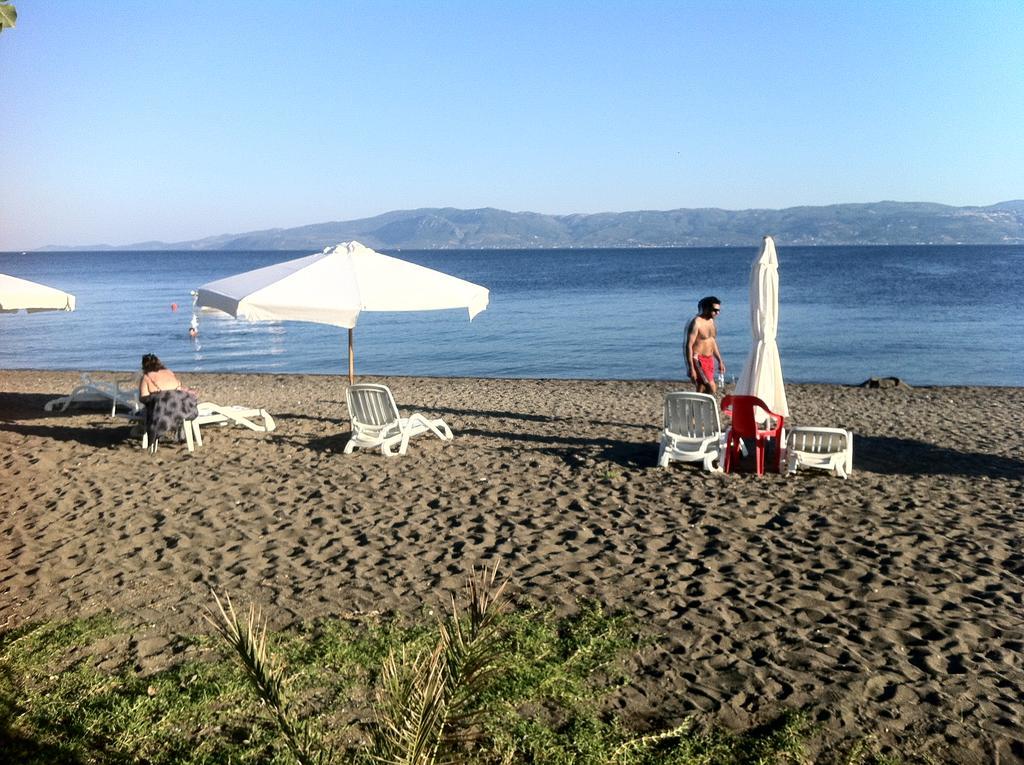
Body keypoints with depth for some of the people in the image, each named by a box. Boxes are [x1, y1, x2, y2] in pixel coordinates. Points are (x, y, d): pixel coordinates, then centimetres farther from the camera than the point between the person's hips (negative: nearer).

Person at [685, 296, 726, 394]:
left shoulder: (711, 321, 12)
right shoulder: (696, 323, -16)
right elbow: (689, 346, -19)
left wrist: (720, 361, 21)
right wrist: (691, 369, -24)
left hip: (709, 360, 9)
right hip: (698, 360, -9)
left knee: (702, 391, 9)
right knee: (712, 388, -19)